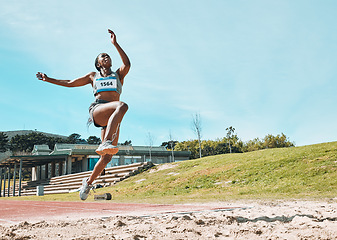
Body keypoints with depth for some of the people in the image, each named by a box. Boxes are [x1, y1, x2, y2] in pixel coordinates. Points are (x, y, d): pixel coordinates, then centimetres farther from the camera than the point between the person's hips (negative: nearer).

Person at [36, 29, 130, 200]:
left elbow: (127, 64, 2)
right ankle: (106, 142, -54)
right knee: (122, 106, -37)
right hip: (97, 110, -2)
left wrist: (115, 44, -5)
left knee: (107, 157, -6)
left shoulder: (119, 74, 25)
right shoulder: (93, 76, 27)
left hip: (113, 118, 2)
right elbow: (70, 83, 34)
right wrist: (48, 79, 35)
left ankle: (88, 182, 15)